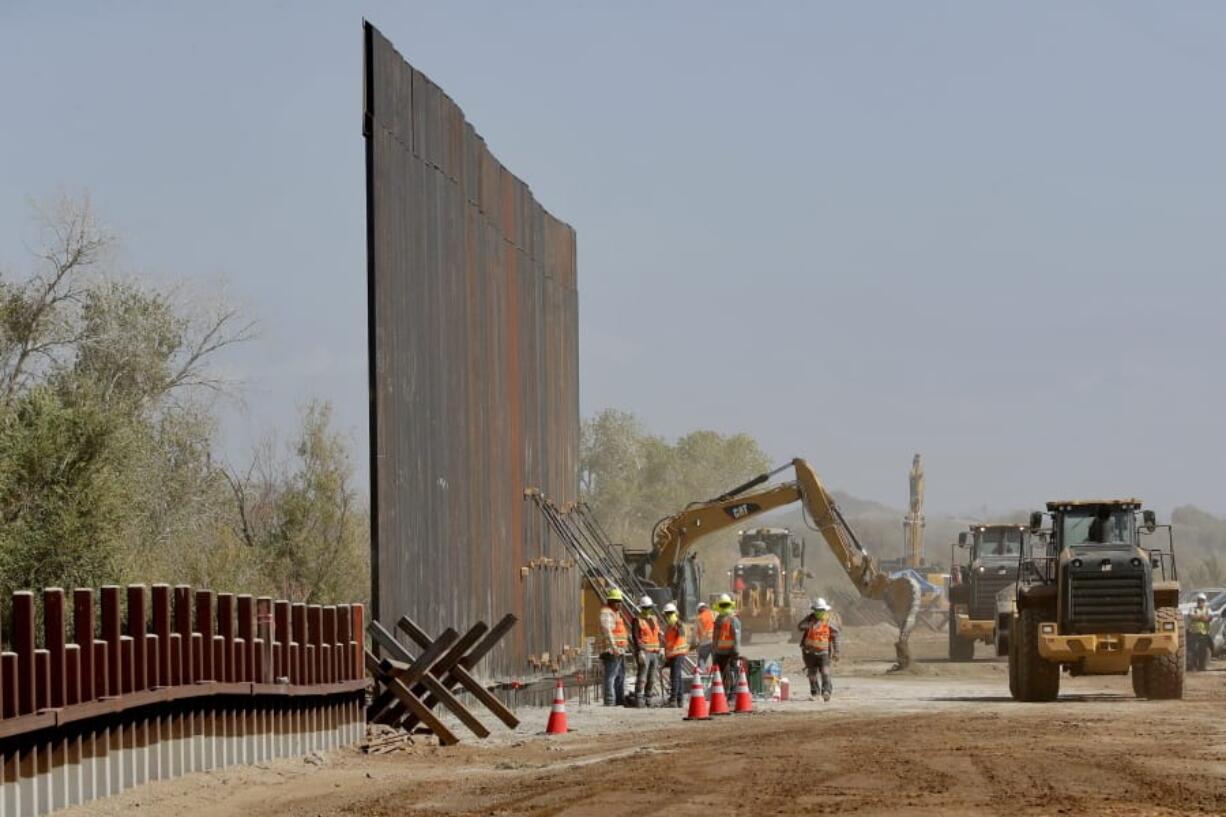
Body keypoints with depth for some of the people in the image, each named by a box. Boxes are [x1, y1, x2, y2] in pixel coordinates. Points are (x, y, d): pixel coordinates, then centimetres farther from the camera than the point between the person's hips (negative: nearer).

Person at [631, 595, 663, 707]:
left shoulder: (655, 619, 17)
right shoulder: (637, 620, -3)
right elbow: (635, 637, -10)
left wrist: (659, 651, 16)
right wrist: (640, 651, -20)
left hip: (655, 652, 7)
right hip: (644, 652, -7)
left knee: (652, 679, 7)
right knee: (642, 677, -13)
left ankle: (648, 699, 13)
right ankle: (638, 700, -14)